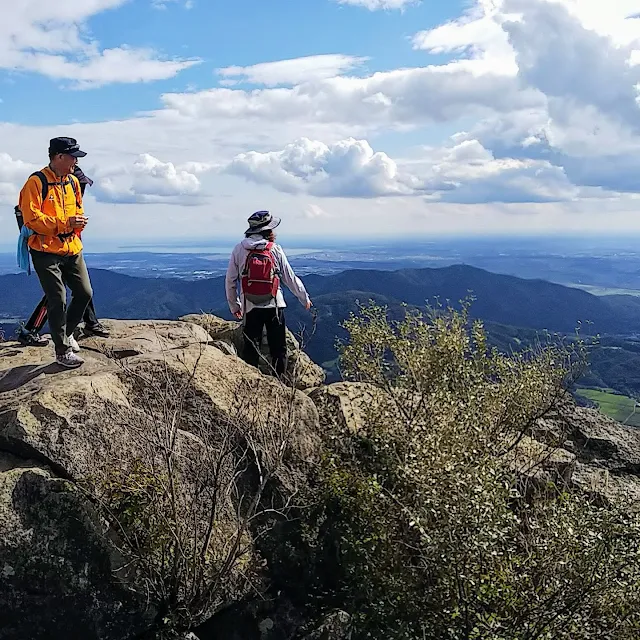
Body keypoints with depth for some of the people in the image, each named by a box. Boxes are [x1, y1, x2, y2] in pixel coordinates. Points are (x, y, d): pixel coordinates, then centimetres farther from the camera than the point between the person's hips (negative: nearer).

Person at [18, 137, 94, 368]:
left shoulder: (73, 181, 11)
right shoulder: (36, 182, -12)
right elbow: (31, 218, -18)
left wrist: (79, 221, 0)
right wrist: (65, 223, -23)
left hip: (72, 249, 7)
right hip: (46, 252, -7)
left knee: (84, 293, 9)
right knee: (57, 300, -3)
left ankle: (66, 332, 32)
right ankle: (62, 350, 9)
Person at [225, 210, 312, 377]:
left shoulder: (239, 249, -2)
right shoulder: (275, 249, -5)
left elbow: (230, 280, 1)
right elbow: (290, 278, 1)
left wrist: (234, 306, 14)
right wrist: (305, 299, 14)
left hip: (250, 307, 1)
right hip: (274, 306, -1)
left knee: (251, 348, 9)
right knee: (278, 348, 11)